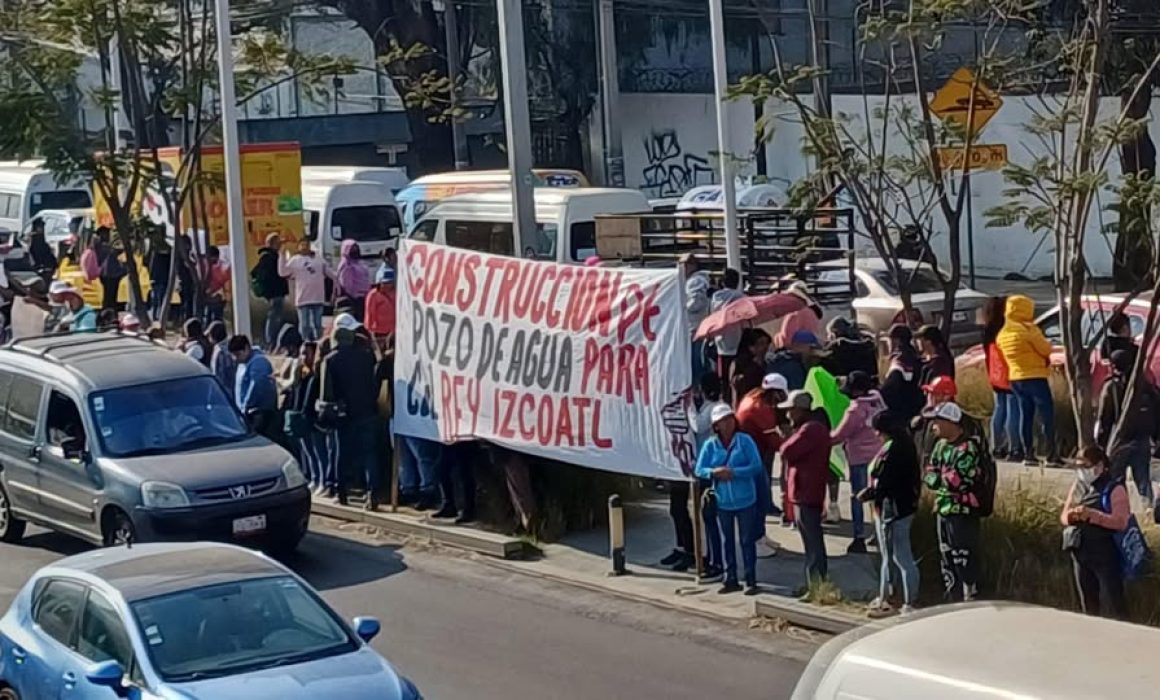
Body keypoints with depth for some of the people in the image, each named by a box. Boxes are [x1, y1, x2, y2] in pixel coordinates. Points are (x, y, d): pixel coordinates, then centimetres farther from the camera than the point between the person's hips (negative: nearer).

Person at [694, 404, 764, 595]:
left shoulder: (745, 441, -6)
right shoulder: (710, 445, 2)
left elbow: (756, 466, -13)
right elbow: (699, 470, 0)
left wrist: (733, 473, -22)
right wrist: (714, 472, -21)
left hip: (745, 500, -3)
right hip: (723, 502, 3)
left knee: (747, 540, 1)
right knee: (728, 541, 12)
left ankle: (751, 581, 8)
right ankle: (731, 580, 21)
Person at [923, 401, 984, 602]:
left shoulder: (968, 448, -16)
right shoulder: (941, 445, 10)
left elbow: (956, 481, -21)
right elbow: (928, 474, 8)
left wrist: (938, 477, -5)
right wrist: (945, 478, -10)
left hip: (962, 512, -9)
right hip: (943, 510, 9)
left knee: (964, 561, -7)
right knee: (946, 560, 16)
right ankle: (953, 599, 26)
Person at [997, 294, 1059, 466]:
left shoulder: (1003, 334, 9)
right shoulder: (1029, 329, -14)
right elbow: (1046, 349, -11)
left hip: (1015, 379, 7)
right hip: (1035, 377, -7)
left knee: (1025, 415, 11)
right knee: (1047, 415, -3)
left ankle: (1028, 454, 8)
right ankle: (1052, 455, -6)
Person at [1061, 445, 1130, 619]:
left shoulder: (1114, 488, -9)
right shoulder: (1078, 485, 11)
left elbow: (1121, 522, -18)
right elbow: (1063, 515, 14)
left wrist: (1092, 515, -27)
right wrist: (1071, 516, -10)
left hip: (1105, 554, -7)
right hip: (1080, 552, 7)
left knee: (1114, 605, -8)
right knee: (1088, 605, 15)